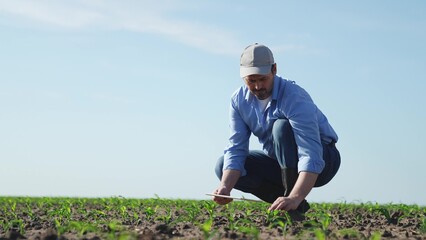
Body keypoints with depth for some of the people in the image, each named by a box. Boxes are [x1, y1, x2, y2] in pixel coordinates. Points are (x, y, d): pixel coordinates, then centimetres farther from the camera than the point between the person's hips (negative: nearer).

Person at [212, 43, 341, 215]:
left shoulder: (294, 98, -30)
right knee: (223, 166, -10)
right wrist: (225, 187, -32)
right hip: (280, 162, 7)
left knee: (281, 126, -34)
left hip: (322, 160, -6)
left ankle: (296, 205, -25)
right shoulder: (239, 100, -10)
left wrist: (295, 198, -54)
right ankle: (285, 204, -2)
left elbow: (311, 157, -39)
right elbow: (236, 150, -13)